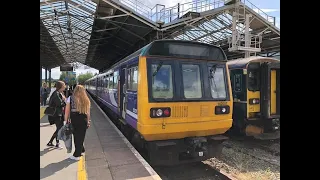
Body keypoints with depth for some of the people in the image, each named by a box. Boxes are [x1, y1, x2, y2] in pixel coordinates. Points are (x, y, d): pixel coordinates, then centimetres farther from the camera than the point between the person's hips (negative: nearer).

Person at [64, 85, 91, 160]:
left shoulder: (70, 99, -3)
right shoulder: (86, 100, 0)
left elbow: (67, 111, -3)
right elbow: (88, 112, 2)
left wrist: (66, 121, 4)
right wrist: (88, 121, 11)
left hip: (74, 121, -1)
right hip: (83, 121, 1)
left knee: (76, 137, 11)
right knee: (81, 137, 11)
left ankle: (77, 155, 22)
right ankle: (77, 154, 18)